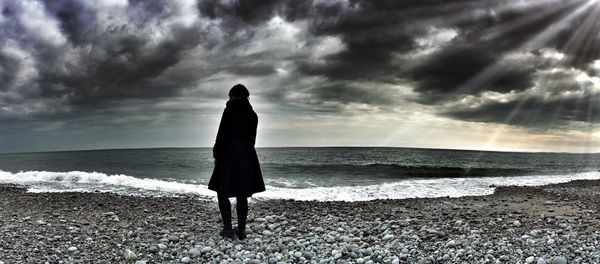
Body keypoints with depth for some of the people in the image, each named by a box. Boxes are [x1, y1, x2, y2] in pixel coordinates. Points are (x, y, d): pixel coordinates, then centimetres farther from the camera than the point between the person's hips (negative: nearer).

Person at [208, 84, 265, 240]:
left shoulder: (230, 111, -8)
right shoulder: (252, 115, 9)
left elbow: (222, 135, -10)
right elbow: (252, 139, 11)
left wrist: (216, 154, -1)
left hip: (229, 157, -5)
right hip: (247, 158, 6)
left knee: (223, 193, 7)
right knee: (242, 195, 10)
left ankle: (228, 229, 3)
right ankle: (241, 231, 12)